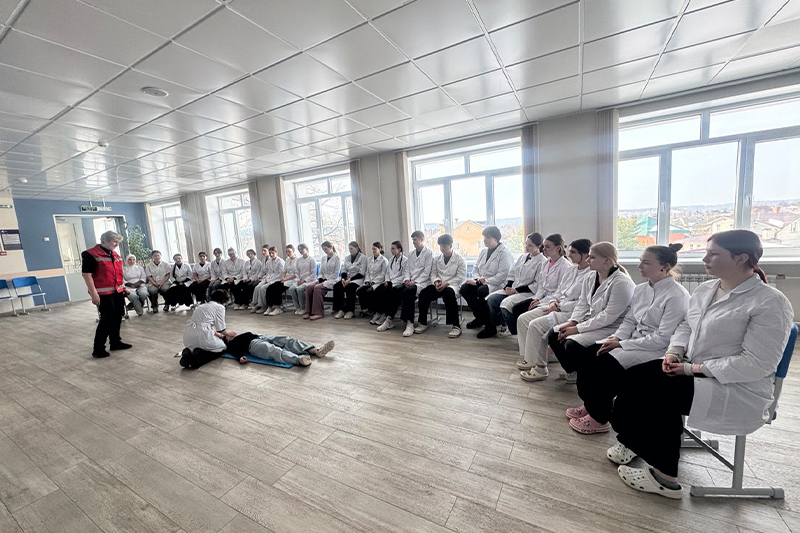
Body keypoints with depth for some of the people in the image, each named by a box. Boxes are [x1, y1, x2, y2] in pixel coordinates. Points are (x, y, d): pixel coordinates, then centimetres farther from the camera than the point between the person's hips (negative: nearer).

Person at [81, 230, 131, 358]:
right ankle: (98, 348, 6)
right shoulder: (90, 254, -11)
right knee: (107, 319, -6)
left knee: (117, 318, 13)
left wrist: (123, 286, 20)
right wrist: (94, 293, -19)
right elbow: (86, 274, -15)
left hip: (117, 292, 8)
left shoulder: (115, 254, 14)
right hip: (104, 293, -8)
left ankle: (115, 342, 26)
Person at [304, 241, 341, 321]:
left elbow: (336, 274, -8)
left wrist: (326, 281, -16)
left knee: (317, 287, -32)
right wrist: (320, 279, -1)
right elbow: (321, 271, 19)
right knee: (308, 287, -22)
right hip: (322, 279, 6)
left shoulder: (337, 258, -2)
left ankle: (318, 313, -28)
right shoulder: (323, 258, 18)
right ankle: (309, 311, -20)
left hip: (332, 280, -6)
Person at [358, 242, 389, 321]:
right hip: (369, 282, 6)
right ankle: (366, 309, 1)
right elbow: (367, 272, 17)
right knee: (359, 291, -18)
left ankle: (377, 313, -19)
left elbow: (383, 274, -9)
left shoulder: (384, 260, -3)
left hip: (378, 282, -6)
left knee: (369, 291, -32)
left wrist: (373, 282, -16)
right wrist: (367, 281, 0)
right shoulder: (370, 259, 17)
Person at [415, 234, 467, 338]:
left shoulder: (460, 259, 0)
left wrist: (447, 283, -18)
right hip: (439, 285, 4)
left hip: (453, 285, -4)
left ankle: (456, 325, -31)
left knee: (448, 293, -40)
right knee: (423, 293, -23)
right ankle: (423, 323, -10)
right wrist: (436, 281, -11)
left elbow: (461, 277, -7)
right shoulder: (437, 259, 14)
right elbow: (433, 274, 12)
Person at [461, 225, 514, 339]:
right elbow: (475, 268, 14)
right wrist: (477, 279, -7)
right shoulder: (483, 251, 15)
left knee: (482, 291, -35)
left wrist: (484, 281, -20)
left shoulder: (504, 253, -9)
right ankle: (479, 318, 4)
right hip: (481, 283, 7)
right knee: (465, 288, -16)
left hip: (498, 285, -7)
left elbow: (502, 275, -18)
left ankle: (490, 328, -17)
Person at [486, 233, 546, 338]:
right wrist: (508, 286, 0)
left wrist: (517, 290, -15)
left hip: (528, 293, -7)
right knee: (491, 298, -13)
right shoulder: (523, 256, 15)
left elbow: (537, 285, -14)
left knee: (506, 303, -30)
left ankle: (514, 330, -3)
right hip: (512, 289, 7)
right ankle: (501, 325, 4)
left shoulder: (542, 262, -8)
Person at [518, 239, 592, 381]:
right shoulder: (570, 269, 15)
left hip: (571, 312, -9)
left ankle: (540, 368, -13)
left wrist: (559, 307, -15)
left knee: (535, 325, -26)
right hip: (557, 306, 9)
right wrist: (553, 301, 0)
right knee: (523, 319, -2)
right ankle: (528, 357, 8)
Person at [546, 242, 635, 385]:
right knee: (553, 334, -7)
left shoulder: (622, 282, -20)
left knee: (572, 344, -26)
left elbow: (608, 316, -24)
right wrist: (572, 322, -10)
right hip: (589, 322, 8)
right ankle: (572, 370, 13)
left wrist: (577, 329, -23)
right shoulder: (591, 277, 5)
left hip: (610, 329, -8)